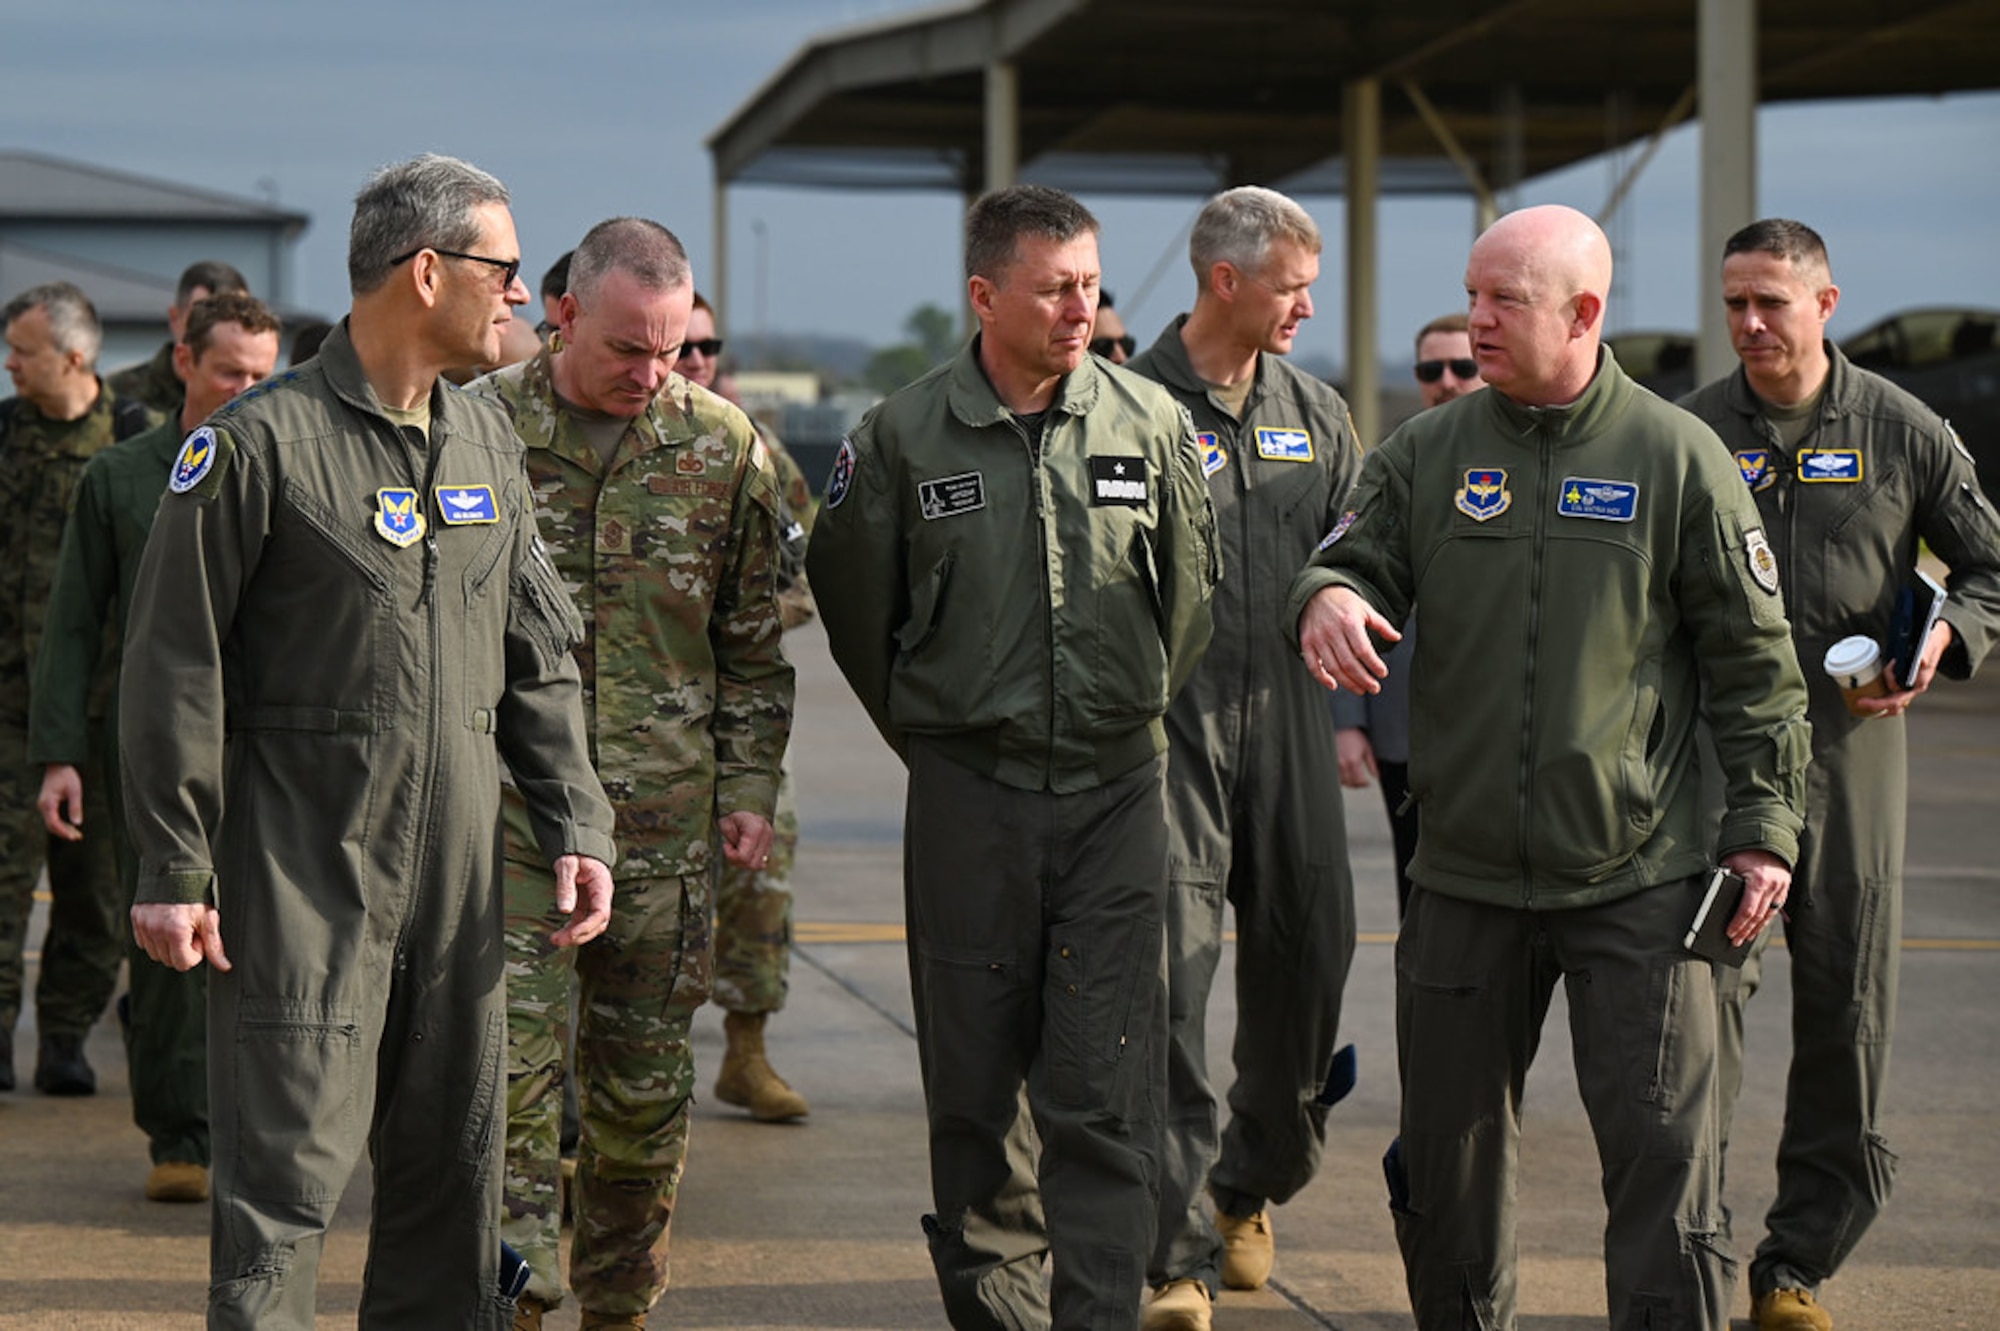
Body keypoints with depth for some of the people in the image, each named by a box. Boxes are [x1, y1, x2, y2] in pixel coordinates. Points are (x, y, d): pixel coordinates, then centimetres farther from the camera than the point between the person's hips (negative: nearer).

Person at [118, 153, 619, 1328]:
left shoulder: (486, 439, 12)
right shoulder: (262, 441, -9)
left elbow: (538, 655, 17)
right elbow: (176, 668, -8)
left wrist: (576, 823, 8)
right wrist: (176, 869, -10)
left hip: (457, 872, 6)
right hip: (304, 871, -6)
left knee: (454, 1164, 11)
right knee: (289, 1171, -6)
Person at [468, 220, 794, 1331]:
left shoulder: (723, 447, 4)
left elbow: (753, 642, 12)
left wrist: (749, 786, 7)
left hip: (665, 819, 2)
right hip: (510, 811, -2)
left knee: (646, 1084, 8)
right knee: (515, 1065, -9)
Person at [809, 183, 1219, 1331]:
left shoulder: (1153, 424, 1)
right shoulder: (902, 439, -2)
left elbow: (1192, 592, 15)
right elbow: (853, 600, 11)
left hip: (1115, 792, 0)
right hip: (967, 796, 0)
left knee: (1106, 1093, -5)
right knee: (975, 1086, 8)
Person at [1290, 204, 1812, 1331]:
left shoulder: (1678, 457, -1)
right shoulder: (1428, 454, 6)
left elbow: (1754, 660, 2)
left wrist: (1765, 825, -2)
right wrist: (1328, 595, -22)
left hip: (1638, 884, -3)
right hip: (1466, 878, 3)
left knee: (1664, 1155, -6)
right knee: (1451, 1160, 11)